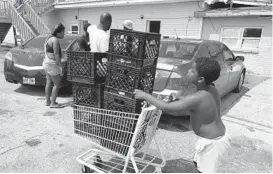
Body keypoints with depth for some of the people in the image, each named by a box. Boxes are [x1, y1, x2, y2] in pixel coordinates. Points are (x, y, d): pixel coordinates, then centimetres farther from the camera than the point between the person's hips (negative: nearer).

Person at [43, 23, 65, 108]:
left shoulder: (49, 38, 15)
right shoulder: (55, 40, -15)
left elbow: (46, 52, 18)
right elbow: (56, 54, -21)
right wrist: (61, 67, -19)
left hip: (46, 63, 10)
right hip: (52, 64, -10)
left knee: (48, 83, 13)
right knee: (57, 84, -5)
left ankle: (48, 101, 20)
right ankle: (53, 103, -2)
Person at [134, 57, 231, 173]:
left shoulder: (196, 98, -30)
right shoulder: (212, 90, -4)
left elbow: (166, 108, -29)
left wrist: (145, 96, -19)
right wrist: (180, 98, 7)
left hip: (213, 142, -9)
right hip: (217, 136, 9)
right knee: (198, 163, 27)